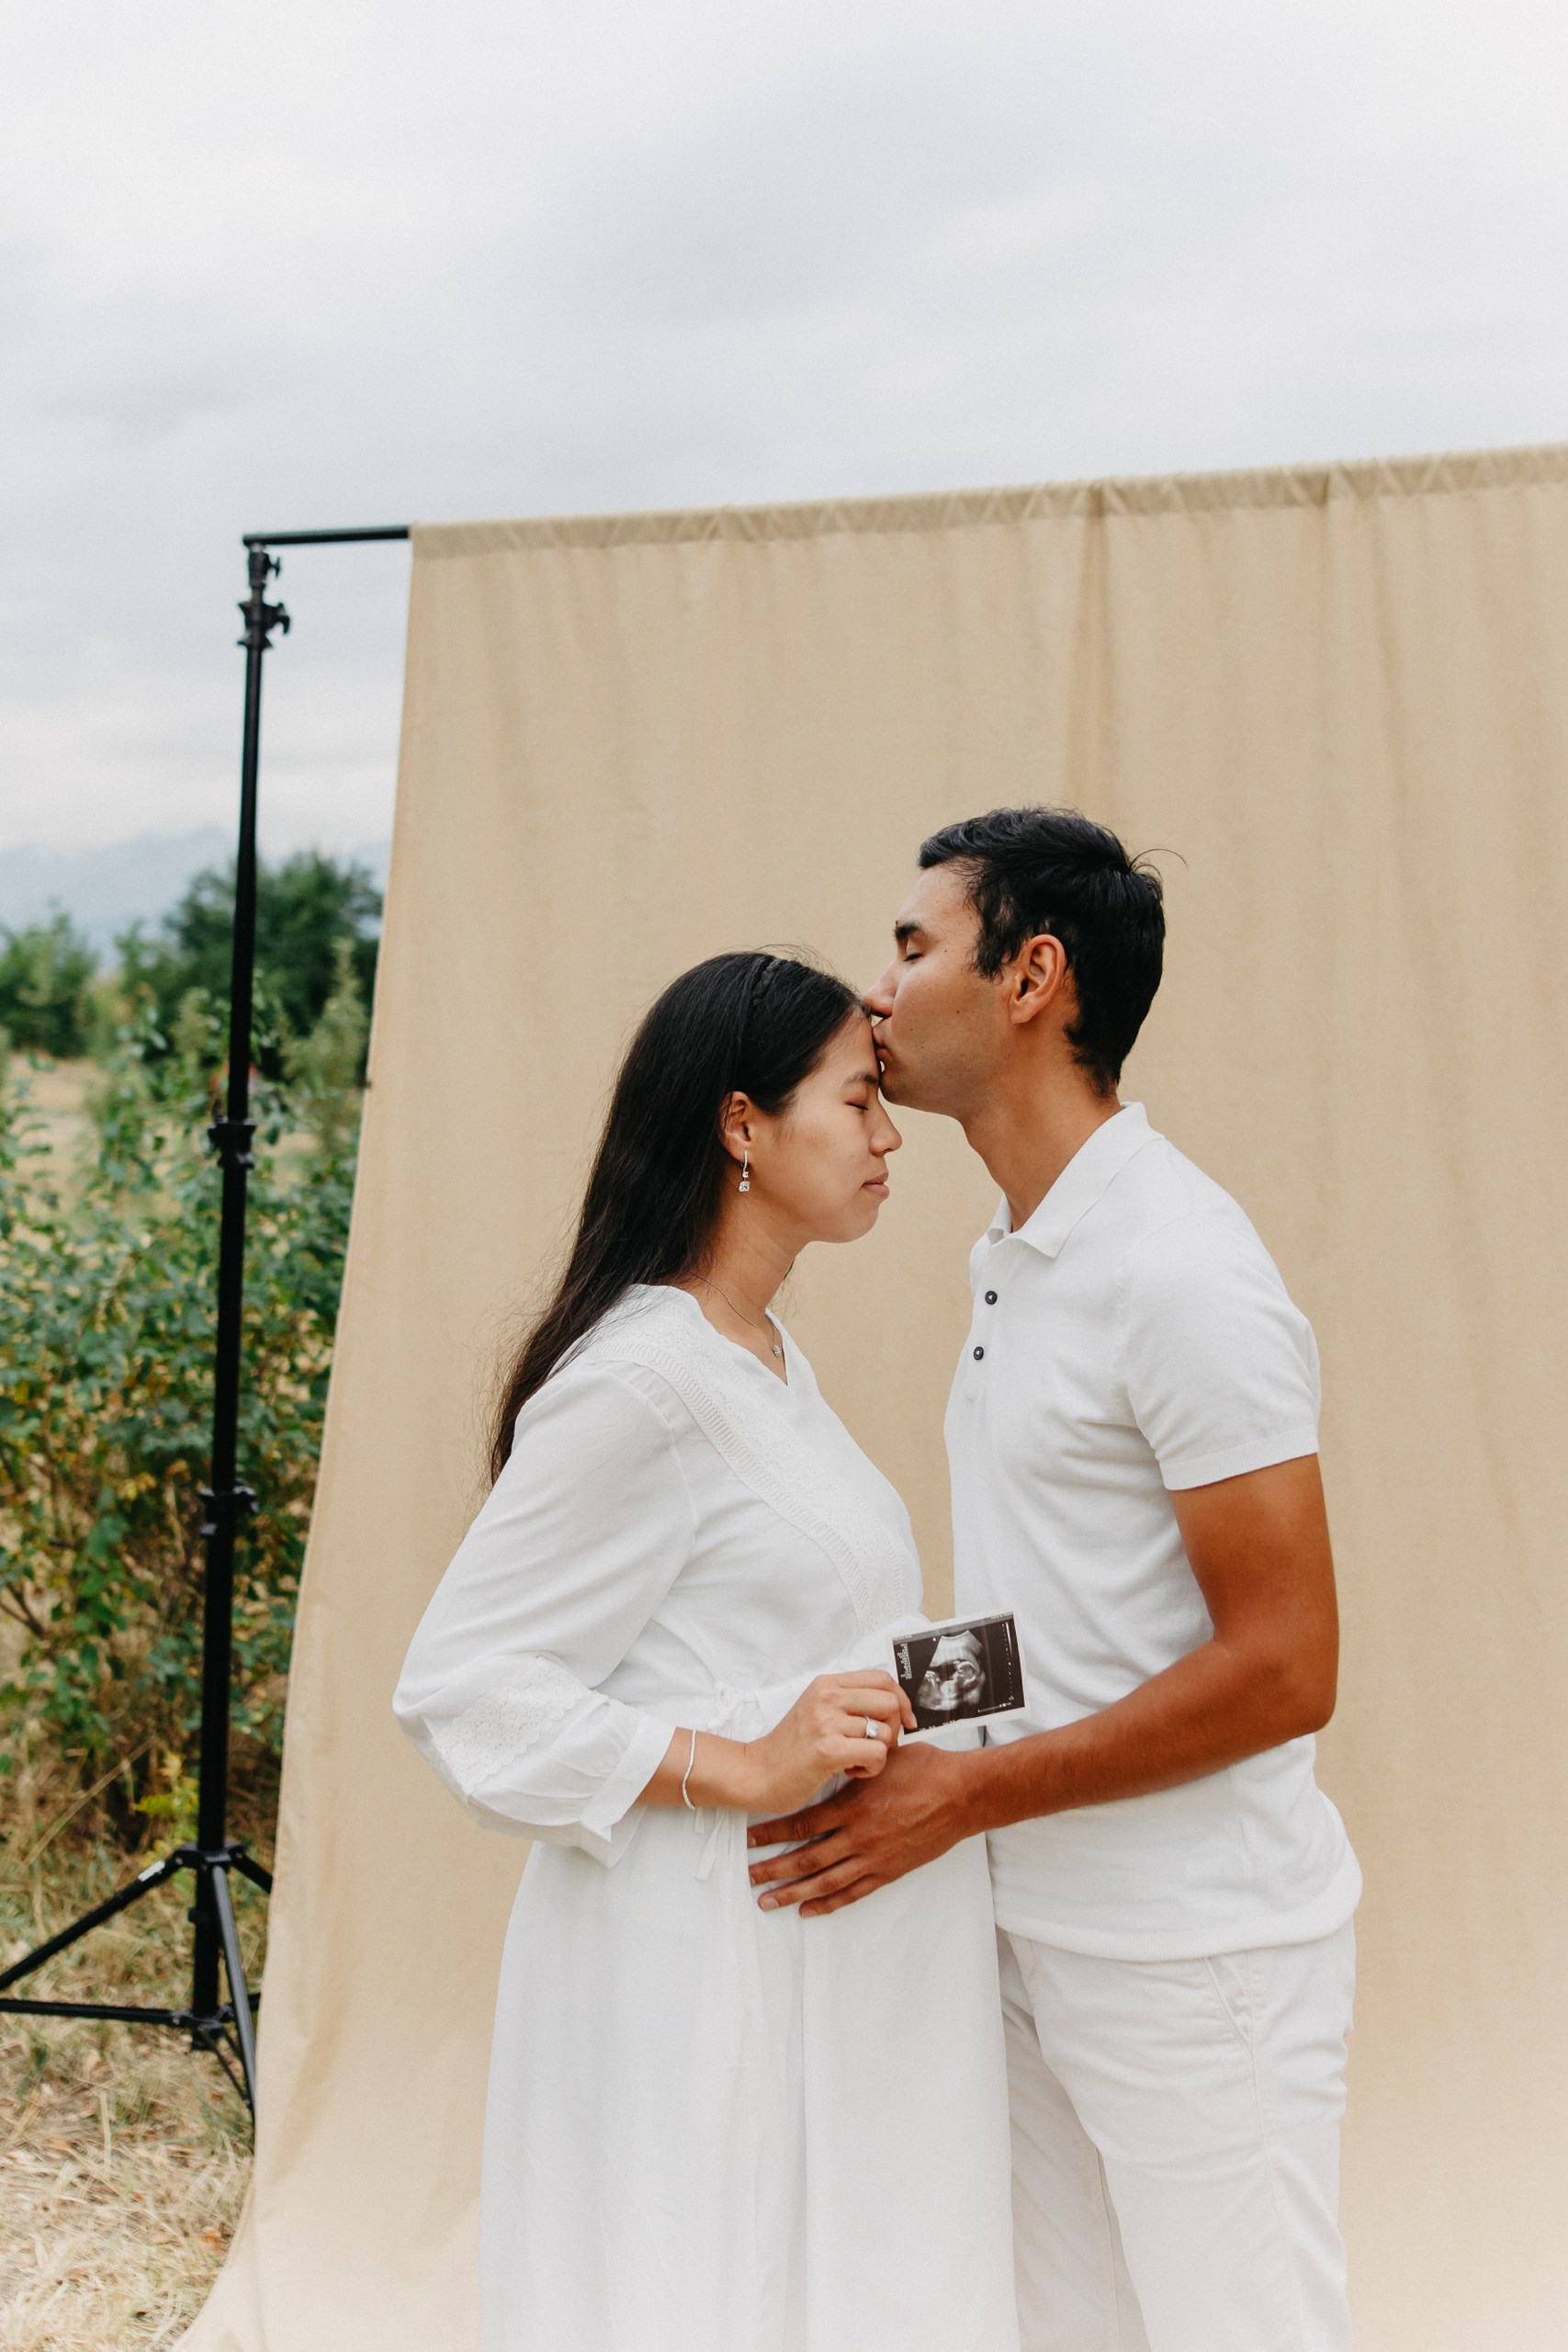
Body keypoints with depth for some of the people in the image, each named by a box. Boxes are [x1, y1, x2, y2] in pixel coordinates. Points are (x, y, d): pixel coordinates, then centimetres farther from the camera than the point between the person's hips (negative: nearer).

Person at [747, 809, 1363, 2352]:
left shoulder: (1177, 1269, -19)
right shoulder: (1014, 1256, 10)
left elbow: (1282, 1670, -21)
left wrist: (965, 1793, -20)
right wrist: (900, 1735, 7)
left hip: (1194, 1957, -8)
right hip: (1037, 1930, 9)